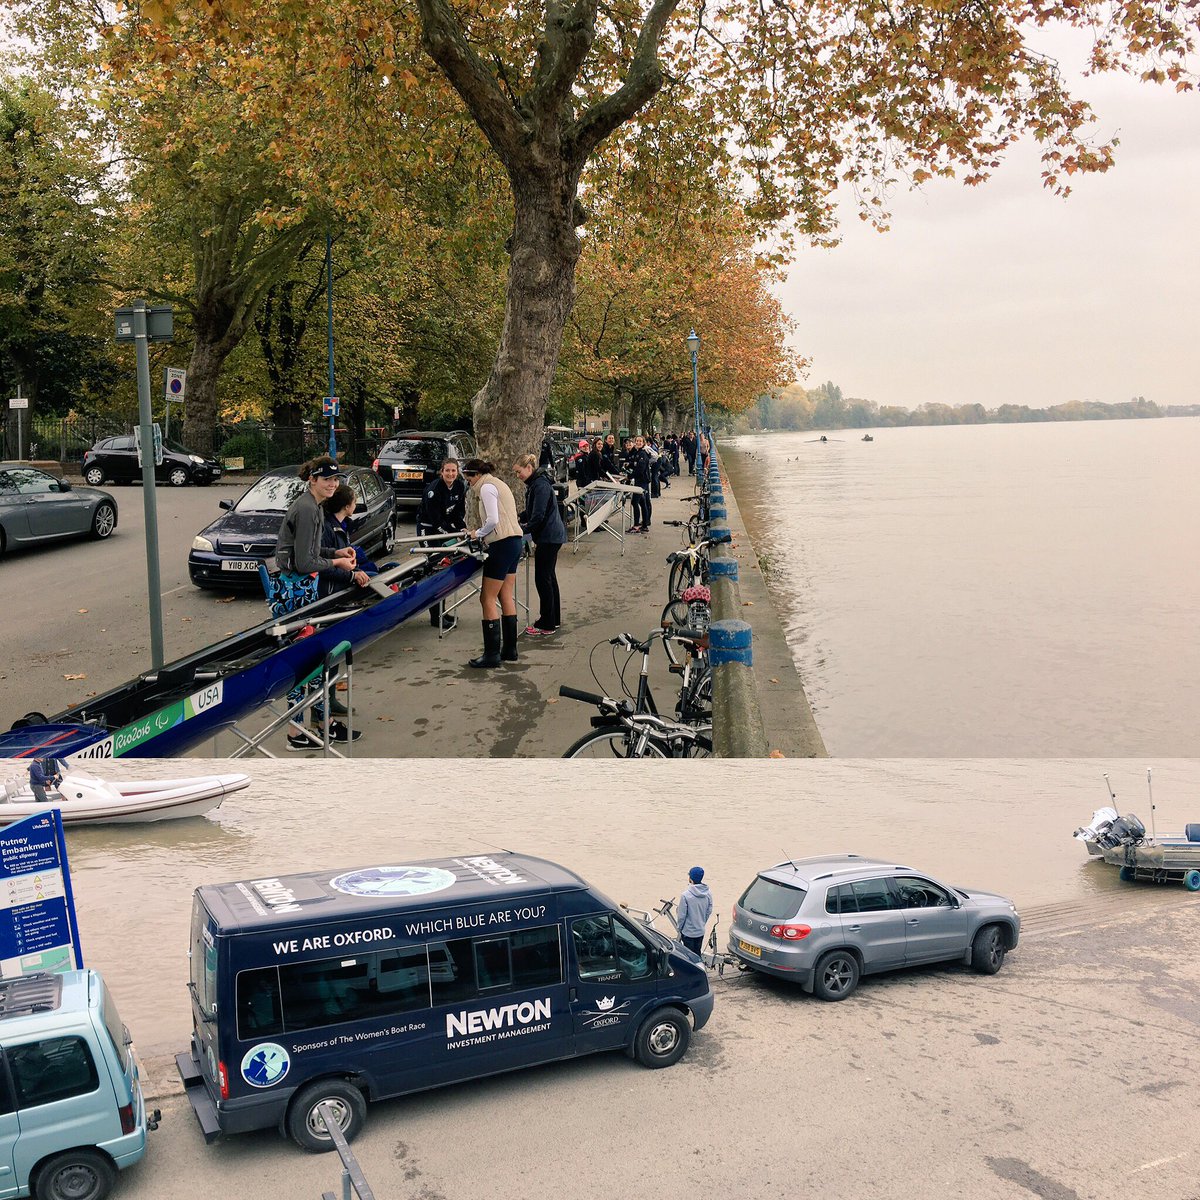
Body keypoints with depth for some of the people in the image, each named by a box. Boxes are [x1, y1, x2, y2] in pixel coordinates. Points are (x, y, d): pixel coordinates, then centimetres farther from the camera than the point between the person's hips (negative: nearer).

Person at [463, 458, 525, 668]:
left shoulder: (487, 487, -9)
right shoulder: (498, 484, 21)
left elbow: (493, 520, -19)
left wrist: (478, 533, -3)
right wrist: (481, 533, 11)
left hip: (503, 544, -10)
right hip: (515, 541, 10)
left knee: (488, 598, -5)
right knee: (506, 597, 12)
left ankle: (491, 654, -3)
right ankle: (509, 650, 16)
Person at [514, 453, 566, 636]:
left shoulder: (541, 485, -19)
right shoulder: (535, 483, 14)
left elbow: (538, 517, -23)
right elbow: (530, 512, 23)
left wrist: (522, 529, -14)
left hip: (548, 537, -11)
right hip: (552, 535, 11)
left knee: (543, 578, -6)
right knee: (549, 576, 17)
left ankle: (546, 625, -1)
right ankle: (554, 618, 27)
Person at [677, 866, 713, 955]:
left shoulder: (686, 895, -24)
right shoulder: (708, 894, -8)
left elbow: (682, 916, -16)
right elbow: (709, 912, 3)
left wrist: (679, 930, -1)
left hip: (688, 932, -5)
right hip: (701, 931, 5)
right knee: (697, 954, 20)